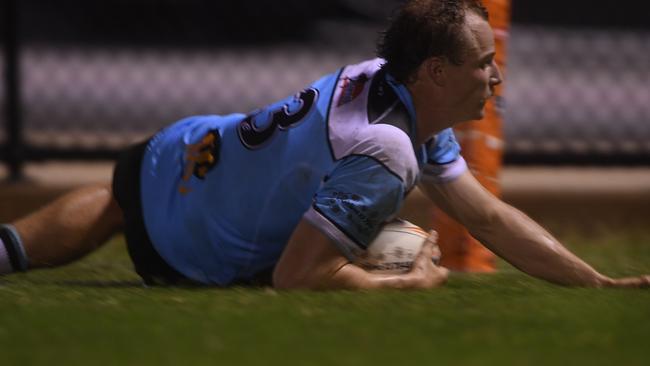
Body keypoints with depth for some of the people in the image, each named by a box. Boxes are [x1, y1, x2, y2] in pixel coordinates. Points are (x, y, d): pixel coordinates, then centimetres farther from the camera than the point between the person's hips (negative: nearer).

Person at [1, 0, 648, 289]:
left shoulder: (391, 78, -9)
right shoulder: (385, 154, -37)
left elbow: (489, 217, -3)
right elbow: (296, 274, -36)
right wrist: (413, 283, -23)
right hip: (180, 247, -8)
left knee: (111, 206, 38)